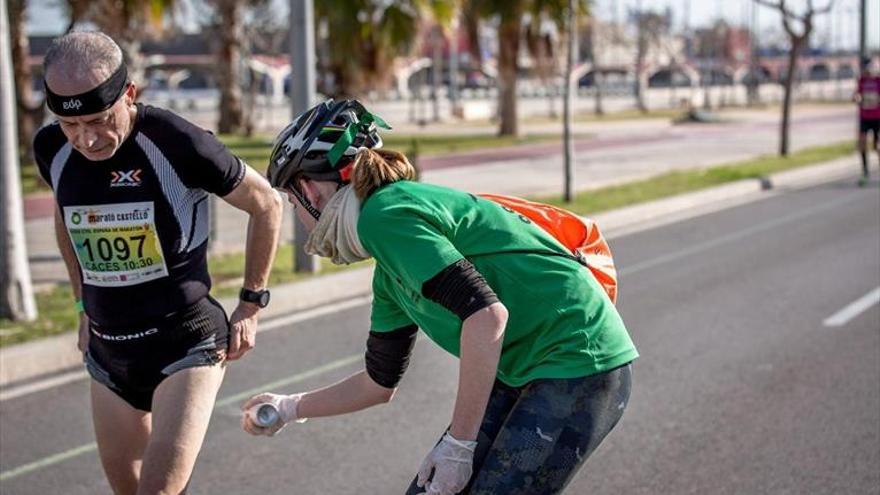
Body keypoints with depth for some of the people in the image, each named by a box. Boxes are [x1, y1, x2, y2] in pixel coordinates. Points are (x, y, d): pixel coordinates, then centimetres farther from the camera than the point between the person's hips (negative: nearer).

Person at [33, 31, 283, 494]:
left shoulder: (177, 144, -21)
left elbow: (267, 204, -5)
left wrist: (250, 306, -1)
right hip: (107, 351, 6)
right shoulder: (52, 149, -5)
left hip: (186, 343, -5)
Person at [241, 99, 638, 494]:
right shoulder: (390, 275, 15)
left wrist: (458, 443, -20)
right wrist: (290, 409, 36)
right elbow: (380, 383, 25)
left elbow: (486, 315, -25)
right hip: (522, 371, 9)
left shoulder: (383, 215, -15)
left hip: (580, 366, -9)